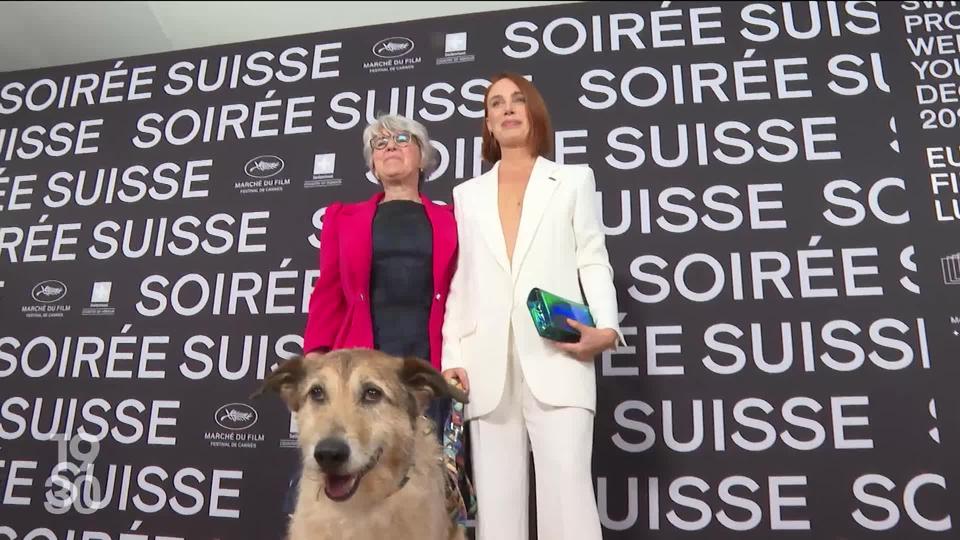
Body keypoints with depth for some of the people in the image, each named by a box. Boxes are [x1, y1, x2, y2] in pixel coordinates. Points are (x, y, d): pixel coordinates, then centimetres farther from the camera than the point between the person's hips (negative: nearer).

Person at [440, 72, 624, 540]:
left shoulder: (573, 180, 16)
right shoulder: (467, 194, 21)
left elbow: (593, 261, 7)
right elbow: (460, 283, 15)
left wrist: (606, 328, -11)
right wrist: (451, 356, 3)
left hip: (556, 360, -2)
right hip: (488, 367, 3)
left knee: (567, 492, -12)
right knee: (497, 500, 1)